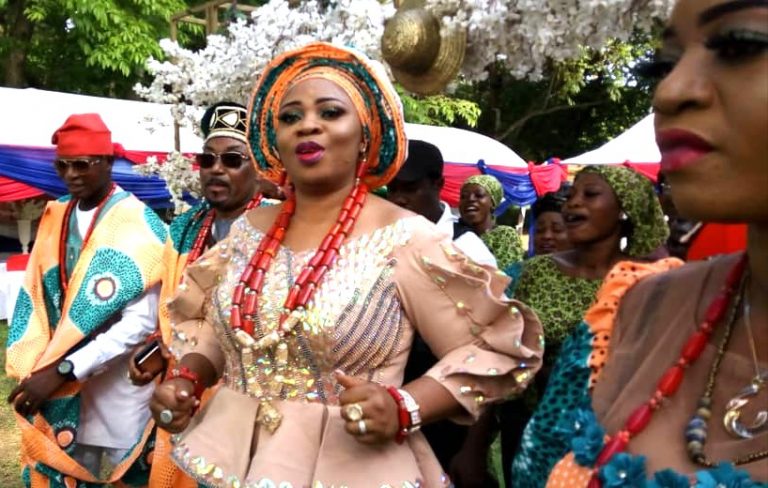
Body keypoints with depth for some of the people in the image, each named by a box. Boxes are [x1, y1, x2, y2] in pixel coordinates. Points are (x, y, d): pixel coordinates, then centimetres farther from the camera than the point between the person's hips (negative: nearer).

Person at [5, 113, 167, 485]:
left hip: (121, 384, -5)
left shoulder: (138, 224, -13)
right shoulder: (55, 218, 6)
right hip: (64, 388, 5)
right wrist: (32, 368, -3)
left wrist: (64, 370, -22)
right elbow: (36, 298, 9)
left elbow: (141, 321, -20)